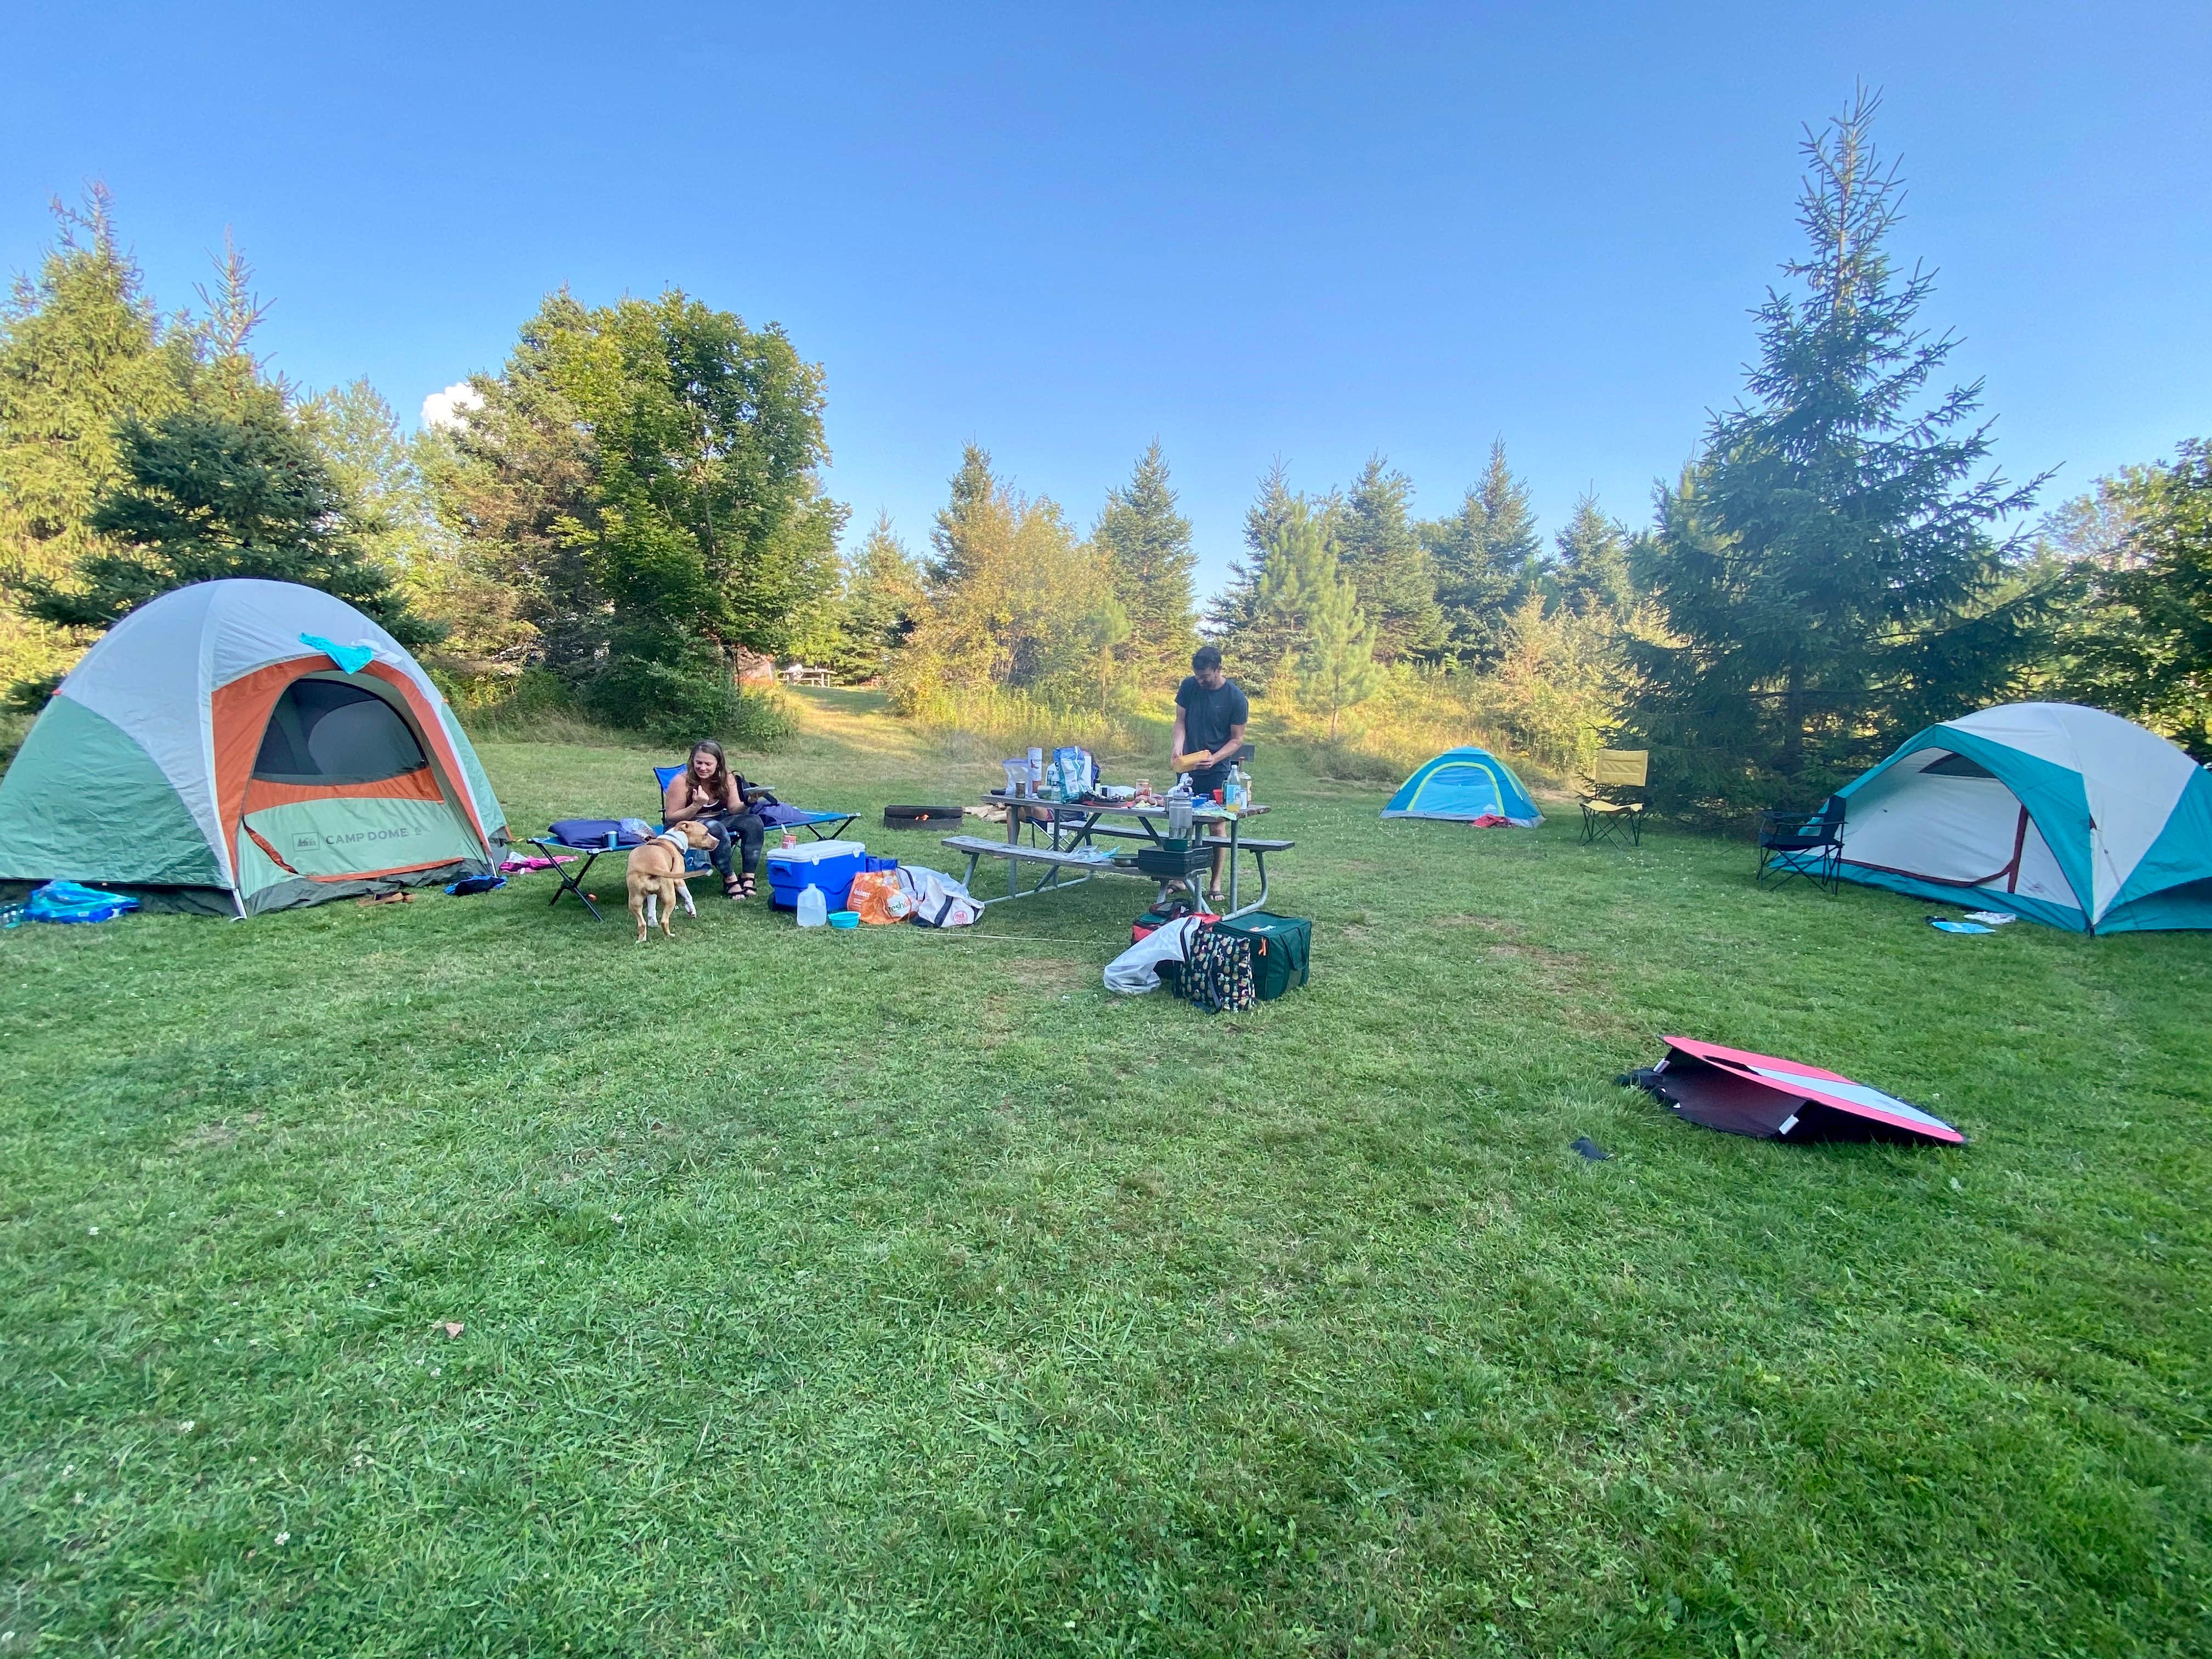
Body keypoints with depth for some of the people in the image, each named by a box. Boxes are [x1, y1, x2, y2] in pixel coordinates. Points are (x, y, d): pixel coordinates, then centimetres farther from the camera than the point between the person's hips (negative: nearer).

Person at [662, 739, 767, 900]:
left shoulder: (726, 778, -6)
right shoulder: (681, 781, -19)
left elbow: (734, 809, -2)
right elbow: (671, 818, -15)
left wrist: (748, 802, -24)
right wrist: (696, 806, -30)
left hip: (717, 822, 5)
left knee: (754, 821, -18)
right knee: (715, 827, -37)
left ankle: (747, 877, -21)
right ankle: (730, 879, -26)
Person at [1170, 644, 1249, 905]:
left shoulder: (1236, 698, -11)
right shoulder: (1189, 686, -1)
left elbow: (1237, 739, -7)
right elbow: (1180, 721, 6)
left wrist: (1214, 758, -22)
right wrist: (1178, 747, -13)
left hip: (1217, 771, -3)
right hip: (1188, 766, 4)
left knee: (1216, 827, -1)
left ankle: (1216, 884, 8)